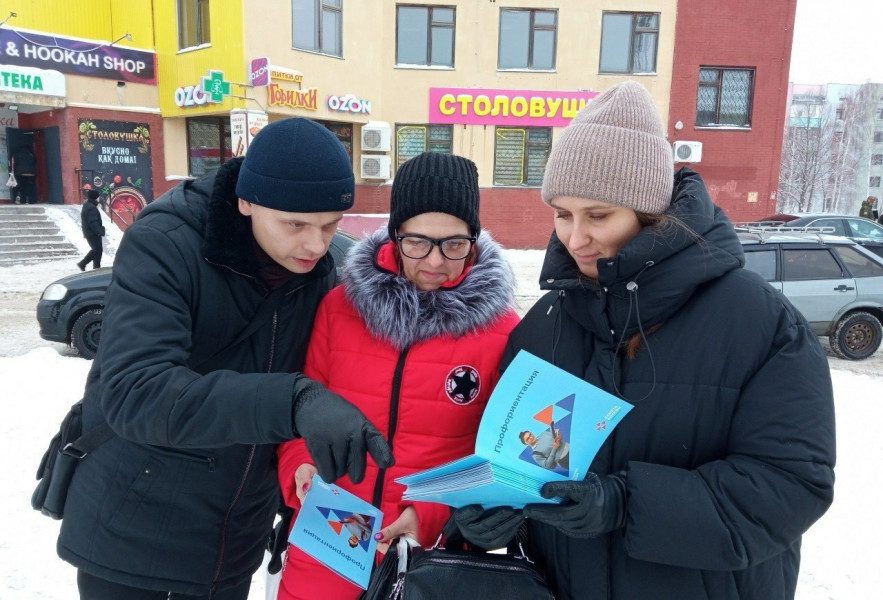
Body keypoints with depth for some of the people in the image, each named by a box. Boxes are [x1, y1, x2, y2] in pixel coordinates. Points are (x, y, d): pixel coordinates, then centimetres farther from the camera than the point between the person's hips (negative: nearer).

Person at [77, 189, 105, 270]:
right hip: (93, 233, -10)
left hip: (88, 232, 10)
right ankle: (96, 269, 0)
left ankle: (82, 263, 21)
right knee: (98, 250, -3)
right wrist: (100, 231, -25)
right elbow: (93, 222, -26)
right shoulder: (92, 208, -20)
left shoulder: (86, 205, 13)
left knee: (95, 250, 19)